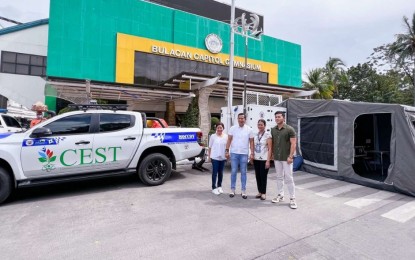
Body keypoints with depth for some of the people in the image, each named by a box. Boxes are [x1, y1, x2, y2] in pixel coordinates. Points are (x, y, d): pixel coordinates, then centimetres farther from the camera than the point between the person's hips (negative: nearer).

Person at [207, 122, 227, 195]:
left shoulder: (226, 136, 4)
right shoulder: (213, 136, -2)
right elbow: (210, 147, 1)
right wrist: (209, 156, -1)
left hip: (223, 157, 3)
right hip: (215, 157, -3)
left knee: (221, 172, 12)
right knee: (215, 172, -1)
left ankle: (219, 186, 26)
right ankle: (214, 188, 7)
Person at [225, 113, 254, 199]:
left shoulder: (249, 129, 2)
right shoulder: (233, 128, 2)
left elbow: (251, 142, 2)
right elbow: (229, 140, 2)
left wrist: (252, 153, -4)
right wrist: (227, 151, -5)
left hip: (244, 154, 0)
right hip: (234, 153, 0)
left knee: (243, 172, 7)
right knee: (233, 172, 6)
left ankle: (243, 191, 16)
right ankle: (232, 190, 17)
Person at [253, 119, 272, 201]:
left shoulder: (267, 135, -6)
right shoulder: (255, 135, 9)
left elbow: (270, 149, -9)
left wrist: (268, 160, -14)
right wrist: (252, 156, 7)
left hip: (264, 159, -5)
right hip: (256, 159, 5)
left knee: (263, 176, 1)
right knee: (257, 176, 9)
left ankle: (263, 193, 13)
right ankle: (259, 192, 21)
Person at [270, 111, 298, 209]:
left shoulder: (289, 129, -8)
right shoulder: (273, 130, 7)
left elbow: (293, 144, -10)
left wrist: (290, 156, -16)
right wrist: (272, 154, 8)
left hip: (286, 158, -5)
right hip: (276, 158, 5)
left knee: (288, 178, -1)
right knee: (279, 177, 13)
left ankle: (292, 199, 10)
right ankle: (280, 195, 25)